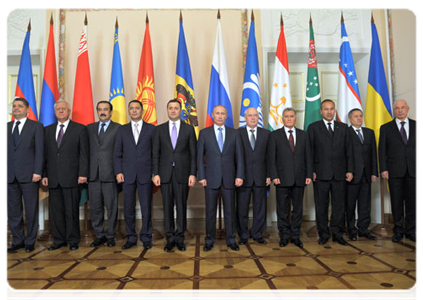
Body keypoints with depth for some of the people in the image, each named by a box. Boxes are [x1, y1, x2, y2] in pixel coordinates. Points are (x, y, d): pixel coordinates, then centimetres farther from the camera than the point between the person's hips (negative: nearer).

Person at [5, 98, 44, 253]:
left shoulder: (36, 126, 2)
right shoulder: (6, 127, 14)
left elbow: (39, 151, -4)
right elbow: (4, 151, 12)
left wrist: (37, 172, -12)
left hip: (29, 176, -4)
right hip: (10, 176, 4)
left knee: (31, 211, 4)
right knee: (13, 212, 10)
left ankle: (30, 242, 16)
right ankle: (18, 241, 23)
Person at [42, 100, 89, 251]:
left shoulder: (80, 129, 3)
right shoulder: (48, 130, 15)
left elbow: (84, 153, -2)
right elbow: (45, 154, 13)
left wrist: (83, 174, -9)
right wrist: (44, 174, 5)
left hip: (71, 177, -4)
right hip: (53, 178, 4)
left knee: (72, 210, 2)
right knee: (56, 211, 9)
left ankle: (73, 240, 14)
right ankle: (59, 239, 21)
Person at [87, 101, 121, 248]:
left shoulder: (118, 128, 2)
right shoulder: (89, 128, 15)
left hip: (110, 173, -4)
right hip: (93, 174, 4)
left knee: (111, 206, 2)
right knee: (95, 206, 9)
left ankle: (110, 235, 16)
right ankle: (99, 235, 21)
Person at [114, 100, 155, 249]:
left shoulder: (151, 129, 6)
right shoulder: (122, 130, 12)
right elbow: (117, 153, 9)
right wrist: (118, 172, -1)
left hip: (146, 174, -1)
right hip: (127, 174, 2)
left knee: (146, 207, 3)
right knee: (128, 207, 6)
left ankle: (146, 237, 17)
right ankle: (131, 237, 19)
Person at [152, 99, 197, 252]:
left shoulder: (189, 129, 5)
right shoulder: (160, 129, 8)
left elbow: (193, 153, 2)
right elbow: (155, 153, 6)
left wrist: (193, 174, -5)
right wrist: (155, 173, -3)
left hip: (182, 173, -1)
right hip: (165, 173, 1)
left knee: (181, 206, 4)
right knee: (167, 206, 5)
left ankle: (180, 238, 16)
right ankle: (170, 238, 16)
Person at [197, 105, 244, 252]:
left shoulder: (234, 133, 6)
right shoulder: (204, 133, 4)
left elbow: (239, 156, 5)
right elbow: (200, 156, 2)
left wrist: (239, 176, -3)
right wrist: (201, 176, -5)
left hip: (229, 178, 1)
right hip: (211, 178, -1)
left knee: (230, 210, 8)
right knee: (210, 211, 6)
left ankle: (231, 240, 21)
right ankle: (209, 240, 20)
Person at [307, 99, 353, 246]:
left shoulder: (343, 127, 12)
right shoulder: (313, 127, 4)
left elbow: (348, 150, 11)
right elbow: (309, 151, 1)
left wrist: (350, 170, 3)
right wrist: (311, 171, -6)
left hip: (339, 173, 2)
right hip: (321, 173, -2)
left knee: (339, 205, 7)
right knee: (321, 206, 5)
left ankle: (337, 234, 20)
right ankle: (323, 234, 17)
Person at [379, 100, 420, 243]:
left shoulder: (417, 126, 10)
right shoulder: (386, 128, 6)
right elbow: (382, 150, 2)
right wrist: (383, 169, -5)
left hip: (414, 170, 1)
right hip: (395, 171, -1)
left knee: (412, 201, 6)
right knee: (397, 202, 4)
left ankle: (411, 231, 18)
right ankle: (398, 230, 16)